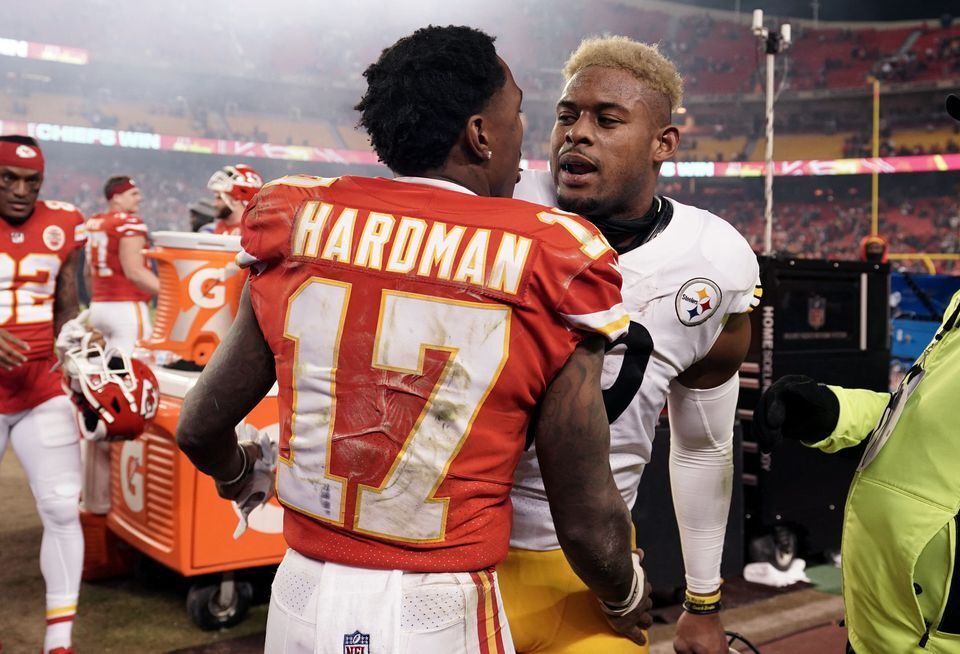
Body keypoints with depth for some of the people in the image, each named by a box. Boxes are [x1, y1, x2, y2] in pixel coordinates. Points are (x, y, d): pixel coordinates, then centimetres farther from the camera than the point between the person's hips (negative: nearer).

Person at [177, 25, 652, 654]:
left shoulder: (299, 226, -4)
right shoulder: (547, 264, -13)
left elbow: (200, 427, 7)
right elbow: (587, 522, -8)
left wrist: (240, 476, 29)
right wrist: (628, 599, 14)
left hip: (301, 602, 4)